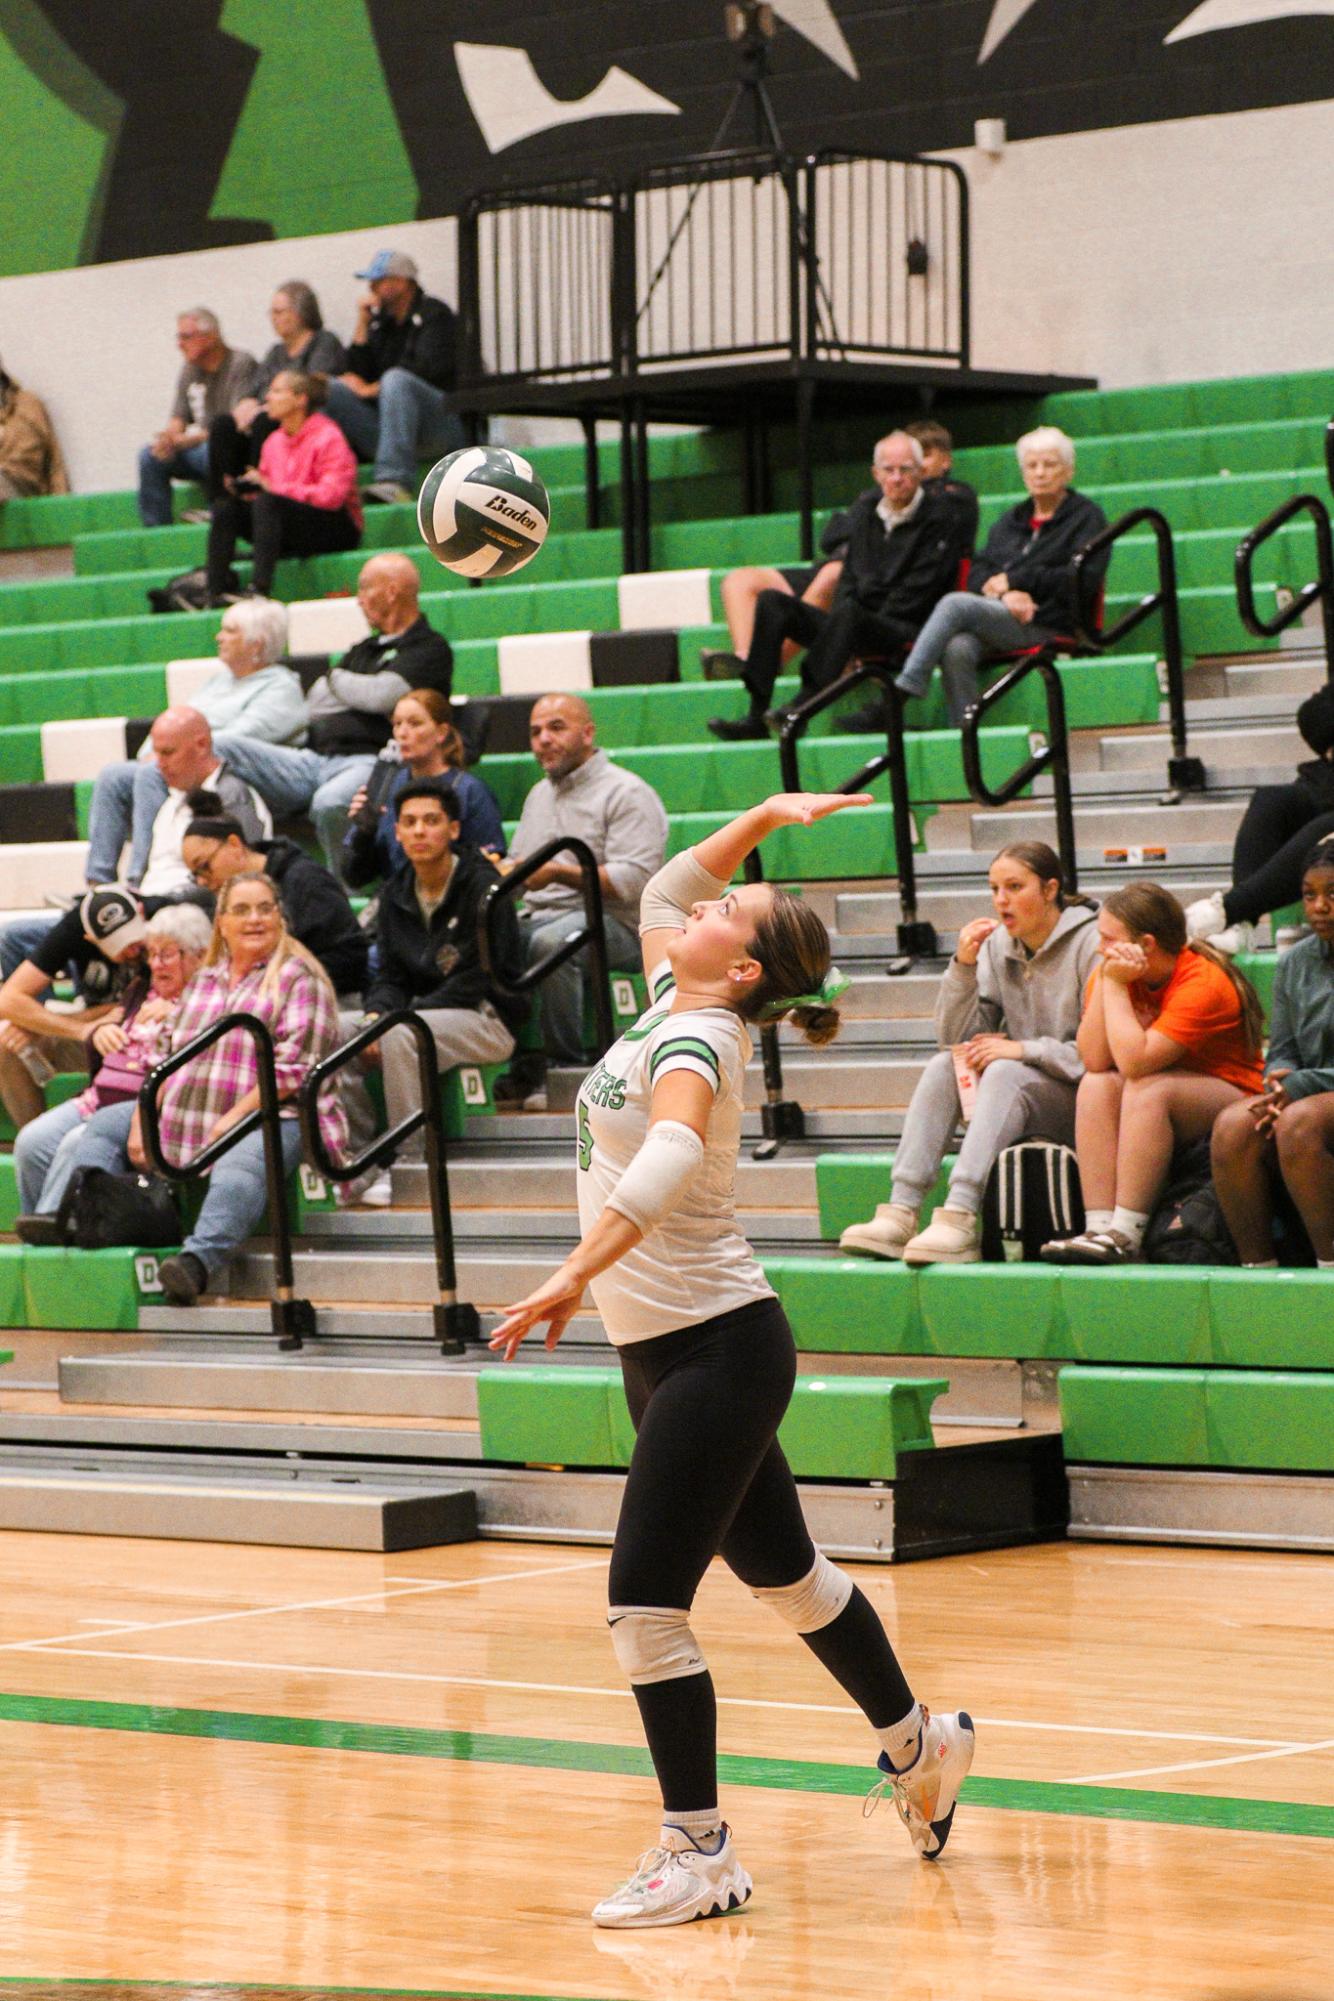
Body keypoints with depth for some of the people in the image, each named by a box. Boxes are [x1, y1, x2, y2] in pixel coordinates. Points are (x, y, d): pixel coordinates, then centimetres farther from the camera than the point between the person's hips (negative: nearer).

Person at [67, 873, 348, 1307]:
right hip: (187, 1117, 8)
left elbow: (295, 1067, -12)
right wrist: (144, 1115, 1)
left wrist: (234, 1117, -20)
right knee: (103, 1125, 4)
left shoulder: (299, 978, -1)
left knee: (239, 1164, -40)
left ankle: (200, 1260, -59)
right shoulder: (204, 980, 20)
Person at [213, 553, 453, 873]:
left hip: (369, 761, -8)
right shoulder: (363, 650, 30)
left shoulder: (430, 649, 6)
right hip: (316, 759, 8)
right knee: (221, 749, -12)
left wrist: (336, 679, 9)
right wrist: (362, 694, 2)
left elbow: (383, 696, -10)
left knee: (330, 803, -43)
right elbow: (315, 706, 18)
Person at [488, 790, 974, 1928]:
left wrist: (577, 1276, -49)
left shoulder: (695, 1042, -19)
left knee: (645, 1600, -12)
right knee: (781, 1568, 22)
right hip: (666, 1351, 10)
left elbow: (671, 1158, -39)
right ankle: (918, 1744, 40)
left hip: (717, 1351, -10)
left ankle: (698, 1855, -6)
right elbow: (658, 896, 25)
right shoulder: (674, 1006, 7)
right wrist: (763, 819, 14)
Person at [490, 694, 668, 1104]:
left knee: (550, 942, -39)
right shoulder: (539, 795, 25)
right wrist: (497, 870, 0)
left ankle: (564, 1065, -25)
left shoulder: (627, 794, -1)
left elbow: (632, 881, -13)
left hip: (613, 924, -7)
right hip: (538, 918, 7)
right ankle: (523, 1064, -17)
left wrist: (558, 873, -19)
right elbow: (516, 867, 25)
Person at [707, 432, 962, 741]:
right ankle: (755, 717, -23)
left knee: (849, 613, -38)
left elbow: (918, 591, -8)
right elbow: (850, 575, 17)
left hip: (904, 633, -7)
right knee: (772, 602, -10)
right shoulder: (864, 509, 17)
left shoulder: (938, 517, -1)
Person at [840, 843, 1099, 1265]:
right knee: (944, 1066, -15)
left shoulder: (1090, 944, -11)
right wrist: (963, 965, -10)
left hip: (1083, 1101, -6)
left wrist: (1024, 1050, -20)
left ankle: (960, 1219, -44)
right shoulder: (998, 945, 7)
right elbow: (957, 1038, 3)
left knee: (1004, 1072, -31)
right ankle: (901, 1212, -27)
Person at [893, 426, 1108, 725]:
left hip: (1047, 627, -5)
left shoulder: (1086, 516, 9)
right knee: (956, 650, -32)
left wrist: (1014, 580, -6)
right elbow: (978, 573, 15)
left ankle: (901, 695, -34)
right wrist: (1005, 593, -9)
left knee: (955, 604, -29)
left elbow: (1083, 579, -6)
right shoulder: (1013, 519, 26)